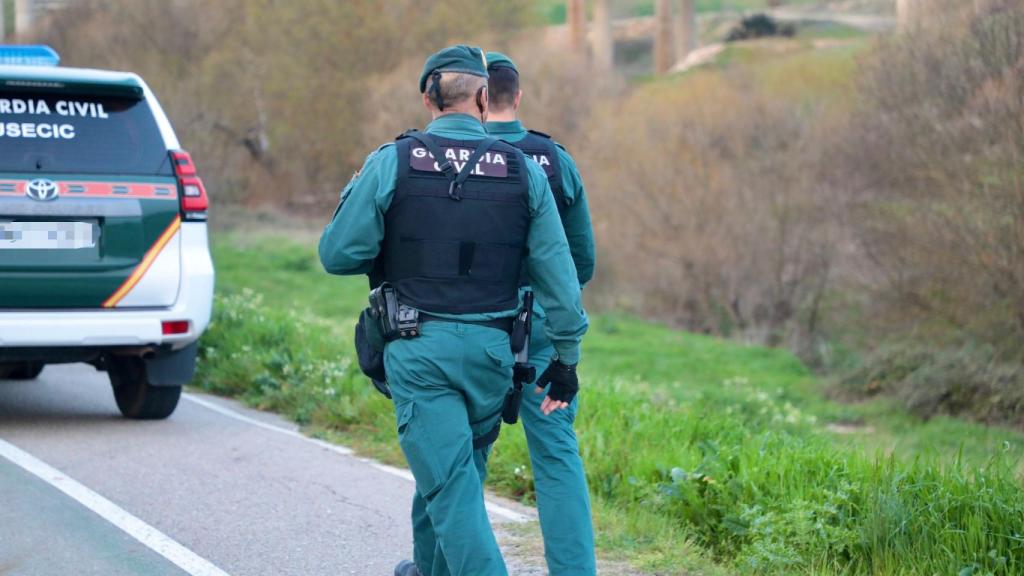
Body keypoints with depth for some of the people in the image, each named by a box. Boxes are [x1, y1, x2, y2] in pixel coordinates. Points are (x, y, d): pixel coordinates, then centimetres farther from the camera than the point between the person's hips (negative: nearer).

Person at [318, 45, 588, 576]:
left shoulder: (391, 163, -6)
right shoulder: (524, 171, 0)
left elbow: (338, 254, -6)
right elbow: (558, 273, 0)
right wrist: (566, 357, 7)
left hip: (418, 349, -3)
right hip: (491, 351, 3)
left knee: (451, 485, -3)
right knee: (458, 466, 24)